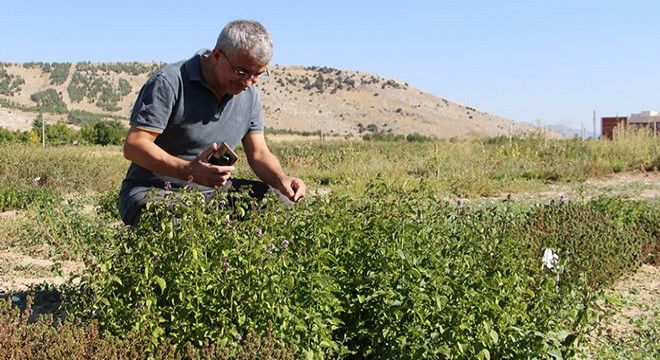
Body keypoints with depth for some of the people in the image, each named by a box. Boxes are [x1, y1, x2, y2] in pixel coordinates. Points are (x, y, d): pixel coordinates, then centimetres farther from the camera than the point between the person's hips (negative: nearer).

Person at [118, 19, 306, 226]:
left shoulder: (250, 95, 7)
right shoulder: (169, 83, -16)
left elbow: (259, 153, 8)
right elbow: (134, 146, -20)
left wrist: (281, 179, -16)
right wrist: (189, 171, -36)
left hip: (216, 189, 6)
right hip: (154, 191, -6)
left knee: (284, 202, -11)